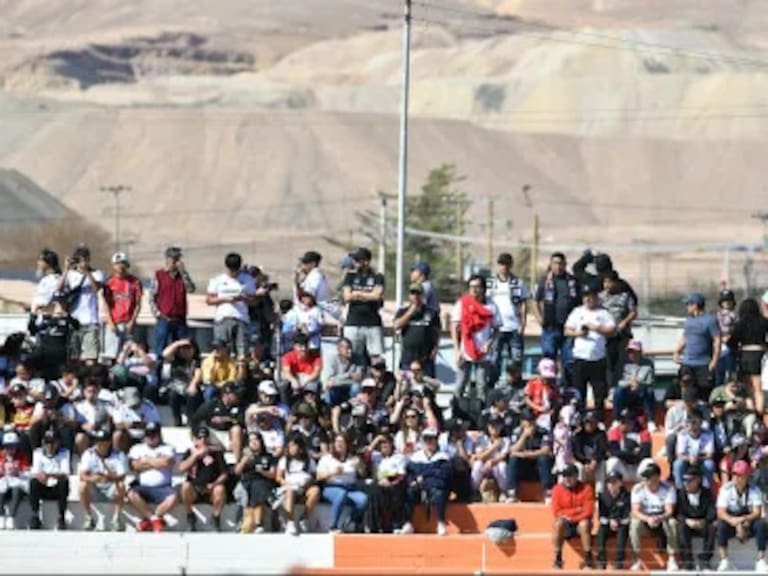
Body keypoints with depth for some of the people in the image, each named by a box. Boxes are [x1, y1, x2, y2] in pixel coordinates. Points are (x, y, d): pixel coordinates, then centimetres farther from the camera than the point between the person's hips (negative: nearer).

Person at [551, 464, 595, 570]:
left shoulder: (586, 489, -9)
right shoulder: (557, 489, -5)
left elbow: (588, 511, -15)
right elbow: (556, 512, -9)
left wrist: (569, 515, -21)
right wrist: (576, 510, -16)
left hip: (580, 523, -1)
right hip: (566, 525, 1)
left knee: (584, 524, -35)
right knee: (558, 523, -32)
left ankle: (588, 558, -28)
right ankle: (558, 559, -27)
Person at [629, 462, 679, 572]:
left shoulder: (668, 488, -13)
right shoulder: (638, 489, -11)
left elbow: (669, 511, -22)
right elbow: (635, 511, -21)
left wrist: (659, 518, -45)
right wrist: (648, 519, -43)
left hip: (663, 519, 0)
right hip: (644, 519, 0)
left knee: (672, 523, -34)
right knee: (635, 523, -33)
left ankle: (671, 559, -25)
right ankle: (636, 560, -24)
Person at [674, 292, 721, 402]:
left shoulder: (710, 320, -6)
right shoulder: (689, 320, 15)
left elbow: (717, 341, -9)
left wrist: (714, 360, -14)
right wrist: (677, 352, 12)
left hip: (703, 364, -7)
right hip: (687, 364, 7)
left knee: (704, 394, -7)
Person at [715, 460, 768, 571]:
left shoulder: (754, 490, -7)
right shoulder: (726, 490, -9)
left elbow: (757, 513, -17)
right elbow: (720, 512, -19)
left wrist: (743, 519, -37)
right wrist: (735, 522, -37)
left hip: (749, 523, 0)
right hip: (732, 524, 0)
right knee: (721, 524, -33)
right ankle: (724, 561, -32)